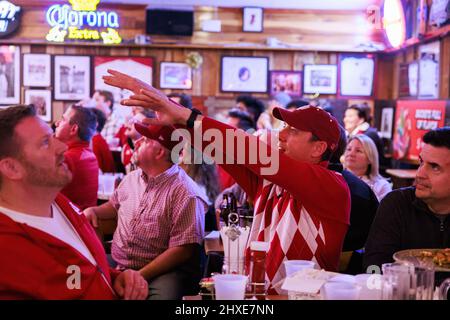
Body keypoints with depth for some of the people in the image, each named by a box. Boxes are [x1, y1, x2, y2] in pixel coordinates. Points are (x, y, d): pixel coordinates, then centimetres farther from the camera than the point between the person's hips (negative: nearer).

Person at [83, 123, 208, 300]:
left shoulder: (185, 193, -13)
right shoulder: (132, 178, 11)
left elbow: (182, 249, -17)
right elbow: (115, 205, 32)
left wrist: (139, 276, -21)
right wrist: (93, 210, 10)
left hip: (161, 271, -6)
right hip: (116, 265, 7)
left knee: (163, 292, -38)